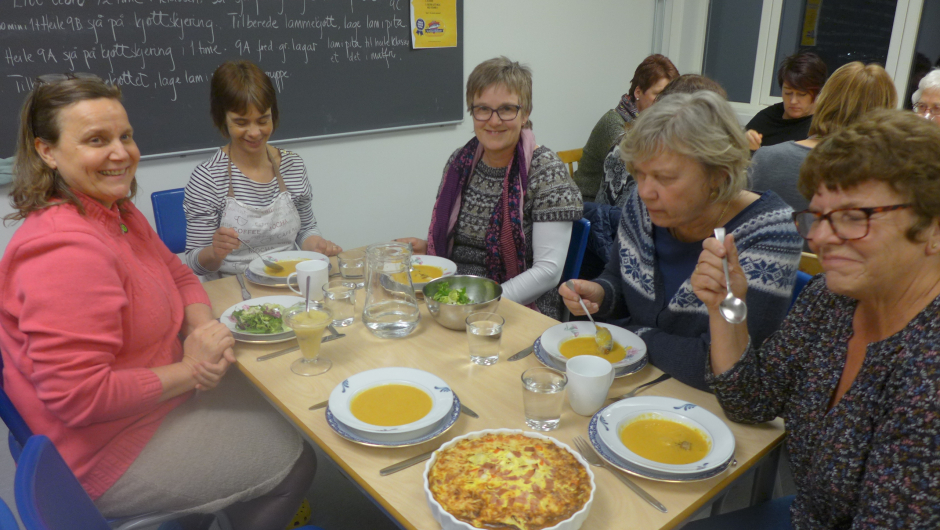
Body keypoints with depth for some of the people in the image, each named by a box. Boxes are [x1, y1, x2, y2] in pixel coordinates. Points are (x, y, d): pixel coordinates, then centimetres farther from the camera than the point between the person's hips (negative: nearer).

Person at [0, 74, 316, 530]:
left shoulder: (117, 211, 2)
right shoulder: (66, 250, -31)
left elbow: (178, 275, 11)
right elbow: (78, 397, -32)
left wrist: (204, 329, -11)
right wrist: (189, 371, -21)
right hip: (109, 458, -9)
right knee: (294, 461, 0)